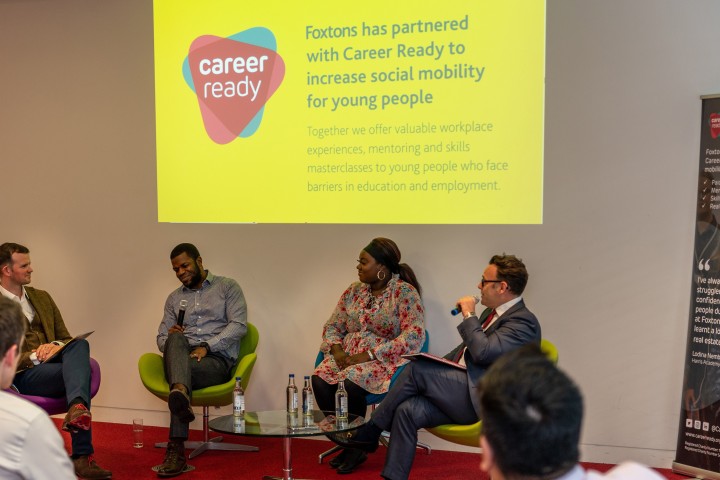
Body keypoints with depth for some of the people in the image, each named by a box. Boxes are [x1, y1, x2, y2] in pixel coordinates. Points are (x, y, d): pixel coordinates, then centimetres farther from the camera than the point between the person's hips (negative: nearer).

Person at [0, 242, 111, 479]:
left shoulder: (42, 297, 21)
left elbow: (65, 337, 21)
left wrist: (56, 345, -4)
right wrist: (34, 357, -19)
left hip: (51, 362, 5)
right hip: (22, 376, -5)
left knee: (79, 344, -30)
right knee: (80, 373, -33)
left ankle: (77, 408, -53)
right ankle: (82, 457, -37)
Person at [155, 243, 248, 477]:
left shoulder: (227, 287, 11)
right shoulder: (174, 298, 26)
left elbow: (239, 325, -3)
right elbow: (162, 338, 21)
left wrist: (206, 347, -16)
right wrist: (170, 338, -6)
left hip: (217, 359, -3)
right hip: (180, 356, 3)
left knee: (186, 370, -39)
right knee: (175, 339, -37)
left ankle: (176, 448, -47)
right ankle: (180, 393, -68)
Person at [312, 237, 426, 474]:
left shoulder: (404, 292, -8)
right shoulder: (354, 290, 11)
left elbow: (414, 336, -18)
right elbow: (332, 326, 15)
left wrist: (370, 354, -22)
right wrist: (336, 349, -9)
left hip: (383, 358, -5)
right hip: (348, 355, 6)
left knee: (351, 382, -33)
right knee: (319, 380, -23)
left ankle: (355, 446, -8)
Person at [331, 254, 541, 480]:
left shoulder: (523, 321, -12)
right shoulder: (492, 313, 18)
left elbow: (483, 352, -24)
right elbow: (464, 351, 25)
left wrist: (469, 315, -12)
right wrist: (434, 369, 10)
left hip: (479, 400, -9)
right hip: (461, 393, 9)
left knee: (417, 369, -20)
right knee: (407, 410, -15)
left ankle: (368, 433, -6)